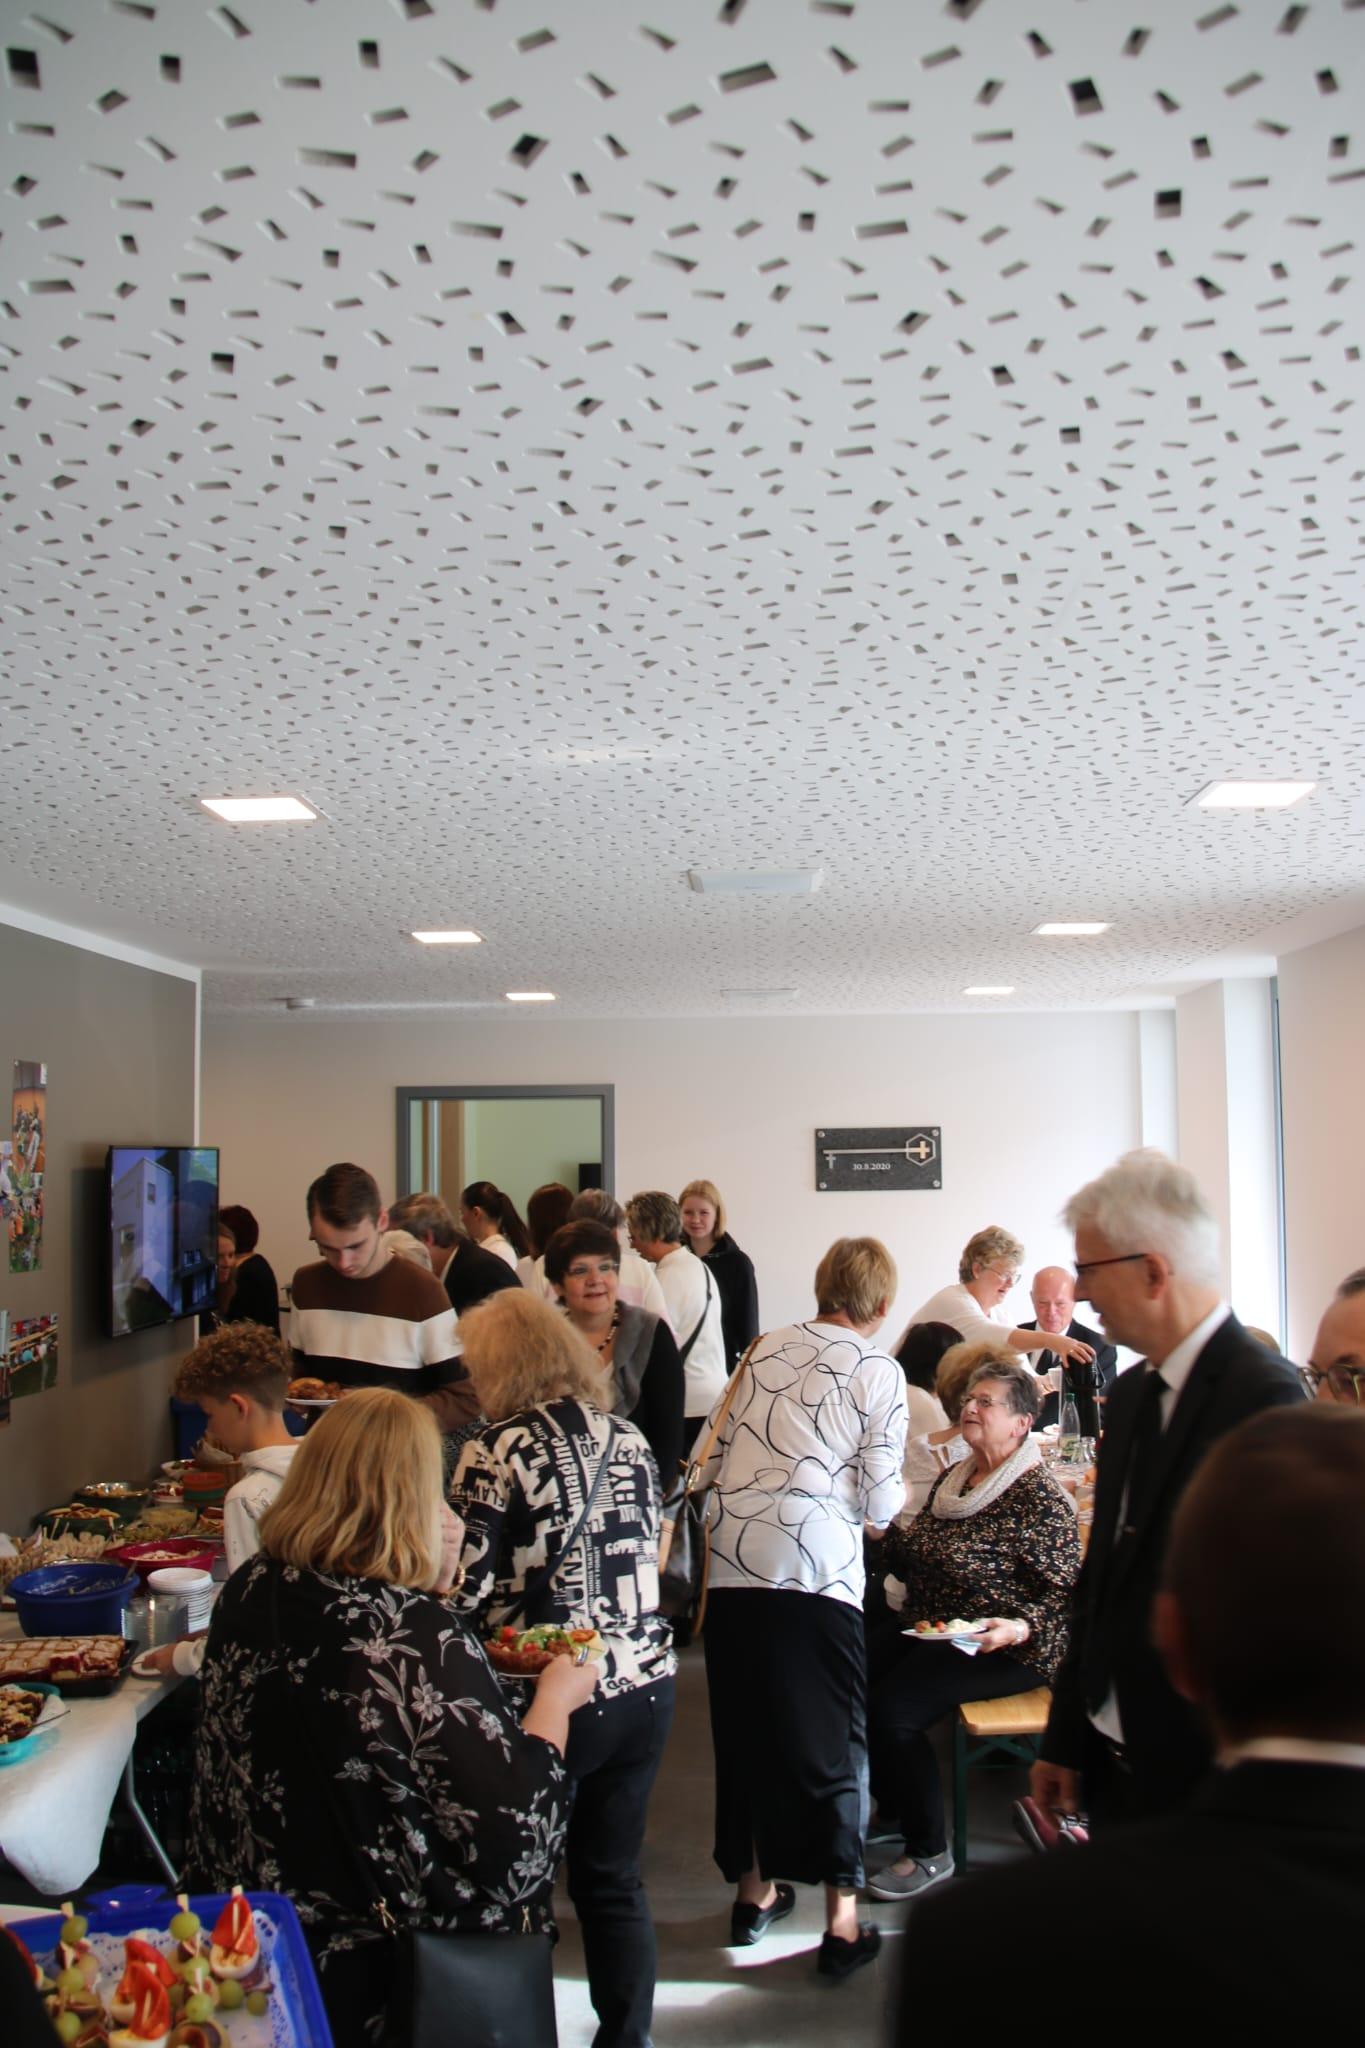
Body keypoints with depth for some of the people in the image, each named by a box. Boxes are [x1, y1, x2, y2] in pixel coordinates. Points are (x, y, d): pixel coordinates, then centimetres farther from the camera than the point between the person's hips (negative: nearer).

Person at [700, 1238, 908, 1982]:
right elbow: (881, 1506, -1)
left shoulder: (767, 1348, 11)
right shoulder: (880, 1370, 1)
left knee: (745, 1726, 16)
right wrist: (888, 1497, 21)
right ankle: (842, 1921, 11)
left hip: (733, 1565, 4)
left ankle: (754, 1890, 31)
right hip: (819, 1571, -3)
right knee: (834, 1738, 8)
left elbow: (713, 1461, 12)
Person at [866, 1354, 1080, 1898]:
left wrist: (1017, 1628, -31)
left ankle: (929, 1852, -4)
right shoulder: (951, 1480, 11)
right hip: (930, 1633, 7)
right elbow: (916, 1563, 20)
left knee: (891, 1707, -25)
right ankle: (894, 1809, 10)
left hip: (1002, 1649, -7)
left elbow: (1066, 1593, -15)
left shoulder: (1039, 1496, -12)